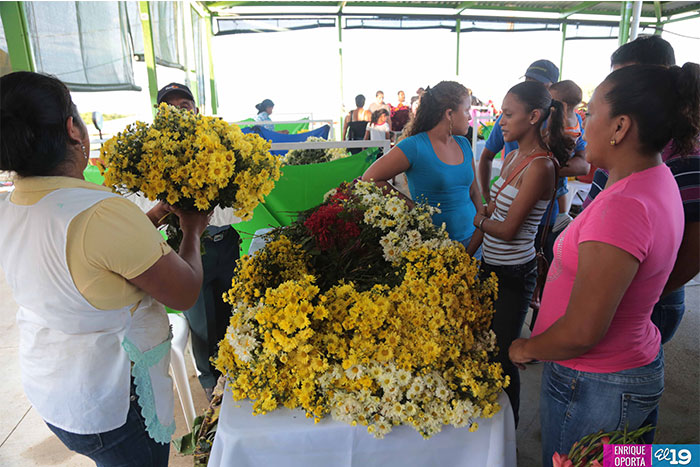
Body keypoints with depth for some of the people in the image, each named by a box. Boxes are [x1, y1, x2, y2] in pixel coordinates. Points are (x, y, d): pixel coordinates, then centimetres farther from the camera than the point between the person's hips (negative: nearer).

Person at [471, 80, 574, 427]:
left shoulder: (540, 166, -19)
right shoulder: (513, 157, 8)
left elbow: (507, 229, -20)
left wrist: (478, 219, -4)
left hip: (513, 275, -8)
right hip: (492, 267, 8)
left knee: (501, 356, 6)